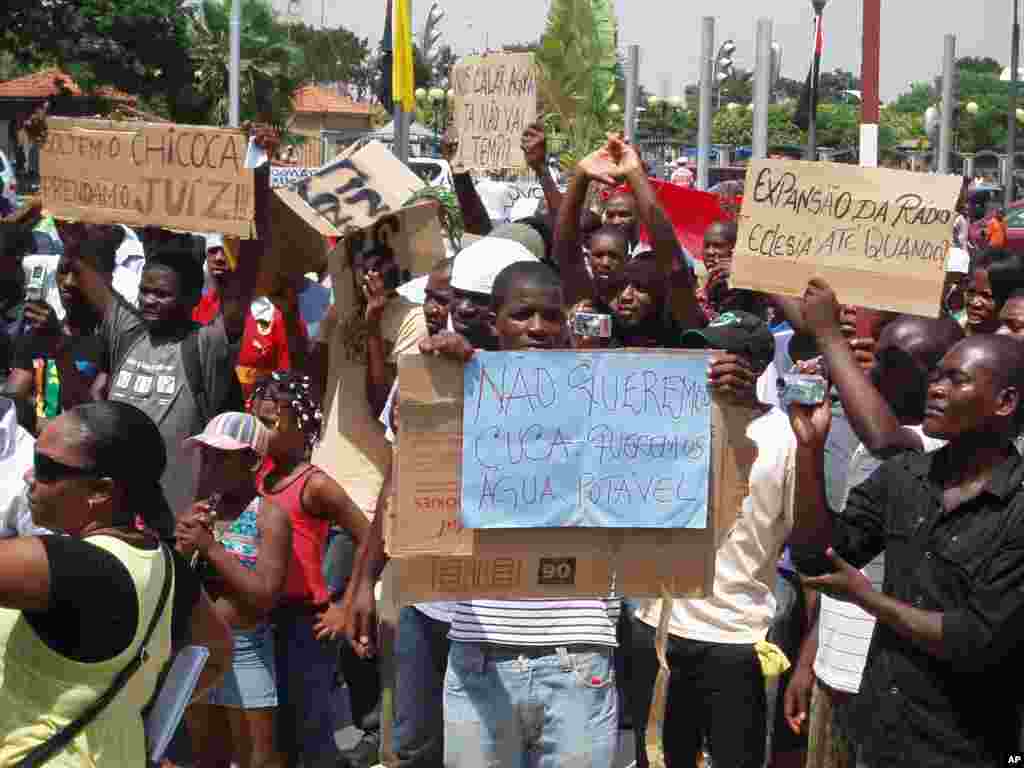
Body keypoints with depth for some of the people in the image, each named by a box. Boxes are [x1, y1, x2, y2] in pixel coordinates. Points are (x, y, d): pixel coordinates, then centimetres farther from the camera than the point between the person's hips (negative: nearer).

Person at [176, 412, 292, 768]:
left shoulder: (269, 517, -11)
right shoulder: (195, 513, 7)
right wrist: (181, 546, -11)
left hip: (243, 650, -6)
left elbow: (266, 595, -21)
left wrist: (211, 547, -20)